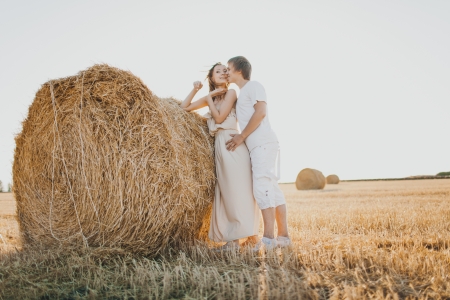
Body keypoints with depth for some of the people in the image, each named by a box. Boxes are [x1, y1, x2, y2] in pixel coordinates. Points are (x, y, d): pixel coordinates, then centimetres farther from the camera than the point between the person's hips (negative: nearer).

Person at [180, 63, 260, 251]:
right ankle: (232, 240, 6)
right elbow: (184, 107, 21)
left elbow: (219, 118, -8)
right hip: (219, 146, 7)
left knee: (238, 191, -11)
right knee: (225, 193, 4)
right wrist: (195, 89, 11)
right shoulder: (210, 98, 20)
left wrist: (209, 98, 2)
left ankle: (252, 237, -10)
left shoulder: (231, 93, 2)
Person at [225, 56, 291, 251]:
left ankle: (268, 238, -22)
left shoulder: (253, 86, 0)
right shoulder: (241, 94, 26)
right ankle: (283, 235, 8)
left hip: (263, 143, -9)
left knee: (262, 185, -18)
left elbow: (261, 112, -13)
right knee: (271, 187, 6)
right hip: (256, 146, 10)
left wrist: (242, 136, -11)